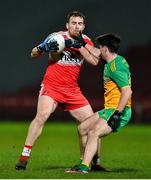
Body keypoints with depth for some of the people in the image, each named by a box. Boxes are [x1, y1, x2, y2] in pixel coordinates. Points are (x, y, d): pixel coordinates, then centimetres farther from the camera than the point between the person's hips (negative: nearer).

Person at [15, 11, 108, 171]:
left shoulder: (85, 41, 5)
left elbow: (94, 61, -10)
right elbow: (34, 54, -3)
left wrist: (79, 46, -21)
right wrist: (43, 47, -25)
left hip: (72, 90, 4)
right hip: (51, 86, -4)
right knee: (42, 115, -29)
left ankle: (94, 162, 17)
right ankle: (24, 157, -23)